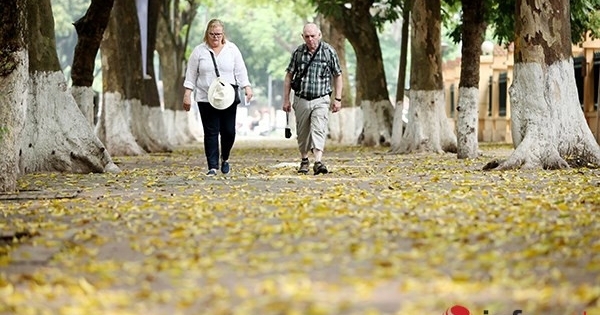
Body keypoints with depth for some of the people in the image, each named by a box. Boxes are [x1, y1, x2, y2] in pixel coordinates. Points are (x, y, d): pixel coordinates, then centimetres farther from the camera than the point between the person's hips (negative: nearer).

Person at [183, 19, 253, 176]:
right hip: (206, 99, -1)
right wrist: (187, 94, 1)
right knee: (211, 133, -2)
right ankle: (213, 166, 3)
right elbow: (191, 74, 6)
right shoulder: (199, 51, 4)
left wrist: (247, 87, -7)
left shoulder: (232, 49, 6)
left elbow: (240, 70, 5)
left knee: (229, 131, -1)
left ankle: (225, 158, 26)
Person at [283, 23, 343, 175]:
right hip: (301, 99, 2)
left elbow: (337, 75, 5)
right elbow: (289, 75, 8)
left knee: (318, 130, -17)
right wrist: (286, 99, 5)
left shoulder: (329, 51, -3)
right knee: (302, 133, 10)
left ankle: (318, 162, -27)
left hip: (321, 100, -2)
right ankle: (304, 161, 28)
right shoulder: (298, 52, 1)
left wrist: (337, 98, 1)